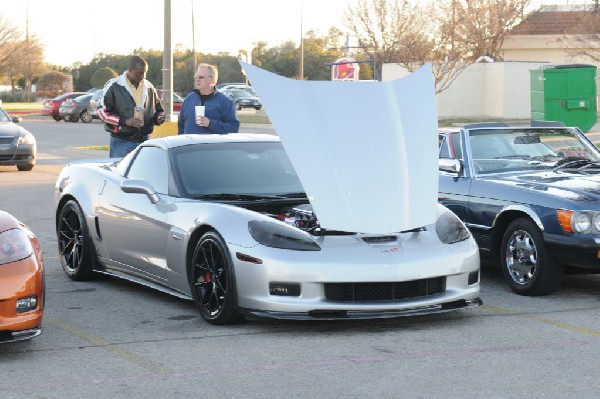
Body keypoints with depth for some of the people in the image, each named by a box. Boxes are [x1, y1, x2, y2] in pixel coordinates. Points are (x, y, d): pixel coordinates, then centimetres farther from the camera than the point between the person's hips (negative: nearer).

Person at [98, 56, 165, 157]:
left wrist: (159, 117, -1)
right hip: (121, 142, -4)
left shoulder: (149, 87, 11)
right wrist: (125, 121, -17)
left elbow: (158, 110, 24)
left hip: (144, 141, 4)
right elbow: (102, 111, -6)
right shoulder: (114, 86, -4)